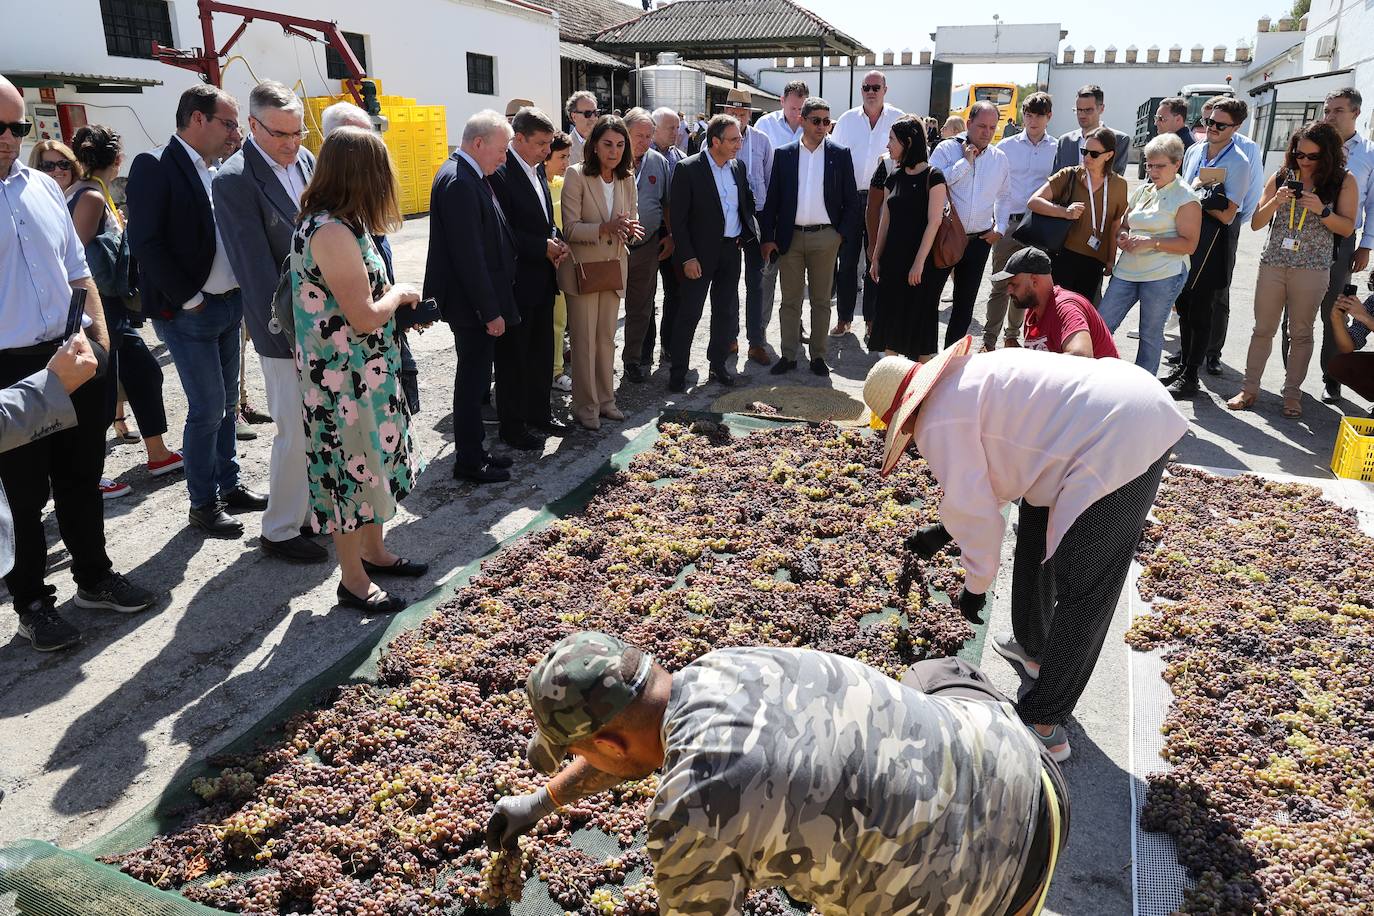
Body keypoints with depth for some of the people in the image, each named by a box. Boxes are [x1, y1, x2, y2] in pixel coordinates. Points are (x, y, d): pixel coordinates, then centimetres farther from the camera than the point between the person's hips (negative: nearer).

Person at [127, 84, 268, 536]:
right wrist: (190, 298, -15)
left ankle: (229, 485, 29)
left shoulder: (213, 171, 9)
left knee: (227, 402, 15)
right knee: (207, 409, -2)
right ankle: (202, 504, 12)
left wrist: (240, 293, 3)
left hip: (228, 304, 7)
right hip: (188, 312, -7)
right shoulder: (154, 167, -12)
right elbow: (145, 244, -18)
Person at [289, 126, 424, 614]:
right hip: (345, 378, -10)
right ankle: (353, 579, 19)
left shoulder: (338, 223, 8)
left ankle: (373, 552, 38)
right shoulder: (333, 231, -23)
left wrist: (395, 300, 8)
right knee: (354, 466, 3)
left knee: (372, 461, 20)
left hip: (365, 372, 10)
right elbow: (364, 317, -24)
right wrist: (399, 294, -7)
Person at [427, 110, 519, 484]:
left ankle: (474, 450, 29)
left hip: (478, 299, 10)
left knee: (475, 377, 17)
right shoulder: (459, 183, -20)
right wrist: (490, 310, -20)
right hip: (472, 303, -10)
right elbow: (468, 255, -23)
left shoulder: (465, 176, 11)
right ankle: (468, 462, 12)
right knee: (472, 379, 0)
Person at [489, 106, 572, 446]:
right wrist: (544, 247, -18)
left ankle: (539, 413, 33)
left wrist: (556, 241, -1)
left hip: (542, 280, 8)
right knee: (513, 357, 5)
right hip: (516, 283, -8)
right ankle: (512, 427, 18)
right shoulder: (500, 175, -18)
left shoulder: (537, 169, 10)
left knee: (542, 352, 18)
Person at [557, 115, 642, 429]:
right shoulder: (576, 175, -13)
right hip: (583, 268, -5)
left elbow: (633, 220, 9)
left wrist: (632, 229, -15)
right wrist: (606, 228, -29)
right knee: (584, 339, 1)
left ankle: (605, 398, 27)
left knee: (606, 336, 14)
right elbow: (570, 228, -16)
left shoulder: (627, 178, 3)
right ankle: (585, 405, 14)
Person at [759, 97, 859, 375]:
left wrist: (841, 234, -4)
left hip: (825, 237, 0)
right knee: (790, 300, 6)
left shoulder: (840, 154, 3)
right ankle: (789, 355, 14)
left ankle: (818, 355, 16)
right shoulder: (784, 154, 4)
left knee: (821, 300, 7)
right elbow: (772, 199, 4)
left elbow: (851, 201, 4)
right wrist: (768, 237, -2)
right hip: (790, 237, 1)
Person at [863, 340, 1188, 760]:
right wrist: (941, 532, 35)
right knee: (1036, 535, 25)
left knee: (1082, 590, -4)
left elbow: (973, 510, -11)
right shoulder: (965, 377, 17)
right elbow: (990, 474, 27)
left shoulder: (938, 422, -13)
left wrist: (975, 583, 6)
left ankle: (1043, 724, 6)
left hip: (1118, 446, -11)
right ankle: (1033, 647, 44)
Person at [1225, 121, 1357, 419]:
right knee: (1263, 328, 7)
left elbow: (1347, 228, 0)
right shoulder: (1281, 177, 5)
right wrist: (1276, 202, -12)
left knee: (1301, 333, 6)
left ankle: (1292, 393, 14)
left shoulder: (1344, 182, 0)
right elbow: (1255, 223, 6)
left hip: (1312, 269, -2)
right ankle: (1250, 388, 15)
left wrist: (1322, 210, -16)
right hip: (1272, 263, 2)